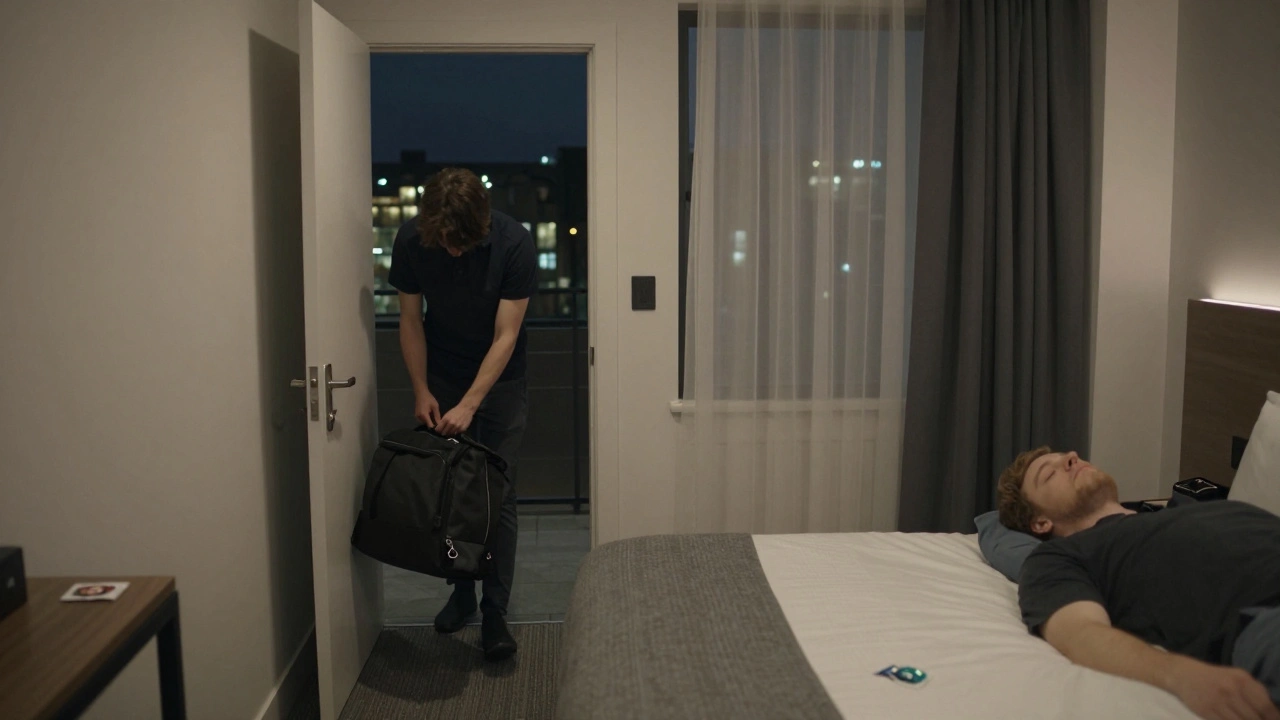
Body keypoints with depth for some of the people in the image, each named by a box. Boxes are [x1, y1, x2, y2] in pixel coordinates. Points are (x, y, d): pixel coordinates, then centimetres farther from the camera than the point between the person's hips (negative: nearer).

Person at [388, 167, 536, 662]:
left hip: (499, 380, -2)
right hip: (441, 379, 3)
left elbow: (506, 335, -22)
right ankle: (460, 593, 24)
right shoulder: (411, 241, -16)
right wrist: (422, 390, -11)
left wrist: (469, 404, -27)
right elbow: (411, 319, -4)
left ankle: (495, 614, 3)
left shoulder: (513, 243, -24)